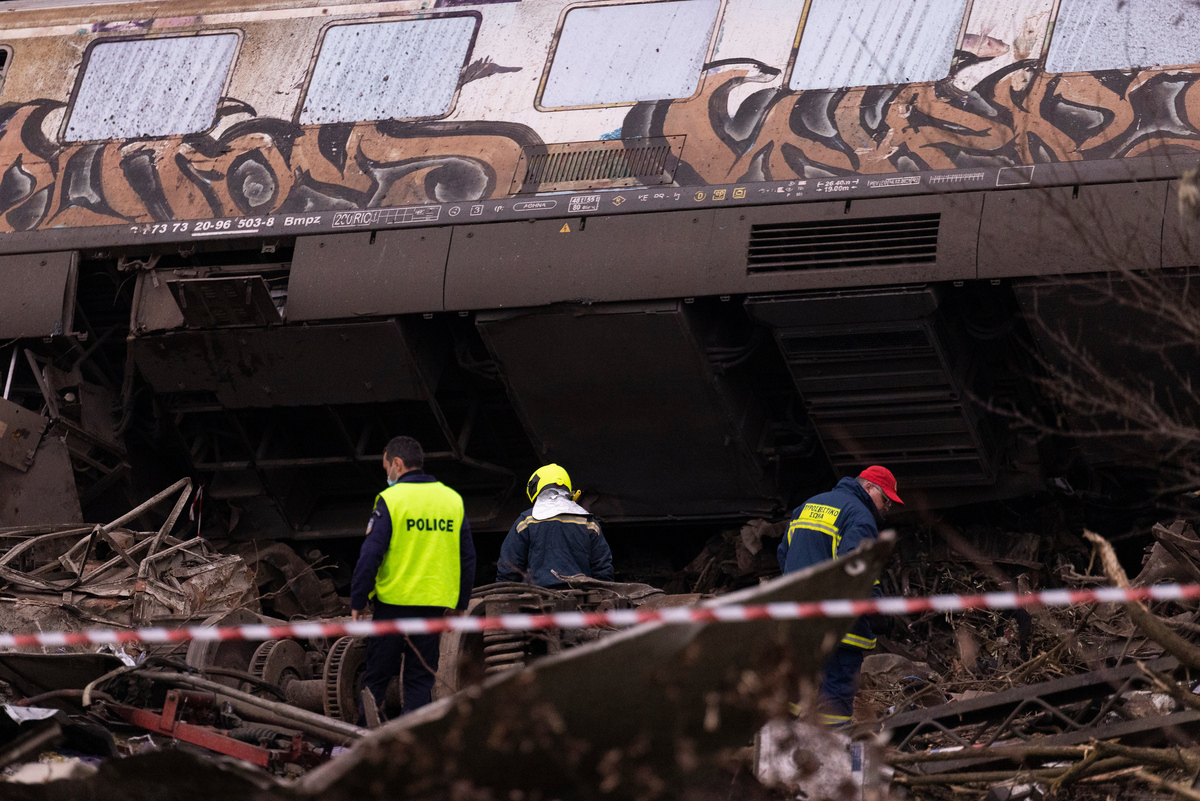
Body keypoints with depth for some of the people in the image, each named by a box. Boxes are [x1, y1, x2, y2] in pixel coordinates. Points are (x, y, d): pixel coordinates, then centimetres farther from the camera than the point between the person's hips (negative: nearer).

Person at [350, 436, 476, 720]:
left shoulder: (390, 500, -8)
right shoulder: (453, 500, 7)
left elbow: (370, 556, -11)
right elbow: (468, 558, 11)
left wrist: (358, 601, -4)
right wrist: (459, 603, 20)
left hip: (393, 601, -4)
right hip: (435, 605, 4)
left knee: (376, 677, 6)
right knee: (421, 679, 8)